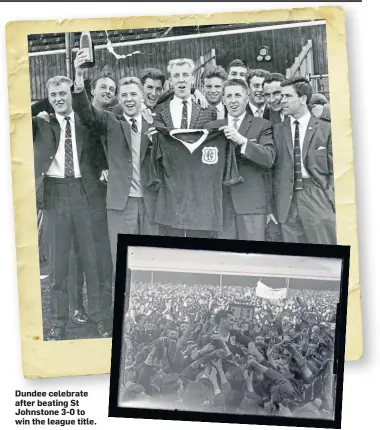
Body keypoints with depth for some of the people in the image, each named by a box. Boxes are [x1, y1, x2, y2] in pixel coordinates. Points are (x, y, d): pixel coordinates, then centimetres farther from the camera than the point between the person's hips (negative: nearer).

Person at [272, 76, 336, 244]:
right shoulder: (277, 130, 10)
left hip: (317, 200, -2)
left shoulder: (325, 129, 3)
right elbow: (272, 168, 10)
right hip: (286, 204, 2)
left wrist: (330, 201, -8)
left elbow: (334, 170, 2)